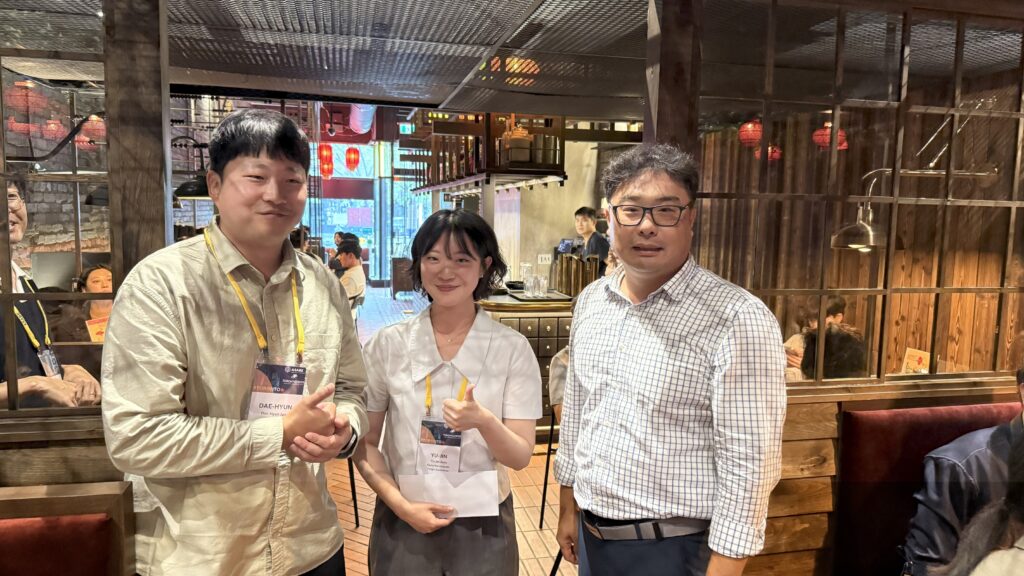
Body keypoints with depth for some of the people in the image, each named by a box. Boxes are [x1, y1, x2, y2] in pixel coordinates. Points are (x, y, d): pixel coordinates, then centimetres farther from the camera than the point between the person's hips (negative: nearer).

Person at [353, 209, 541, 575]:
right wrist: (402, 505, -10)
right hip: (401, 524, 0)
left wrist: (483, 421, -27)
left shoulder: (513, 348, -9)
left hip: (483, 526, 0)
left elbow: (521, 457, -9)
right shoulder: (388, 344, -6)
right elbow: (364, 442, 0)